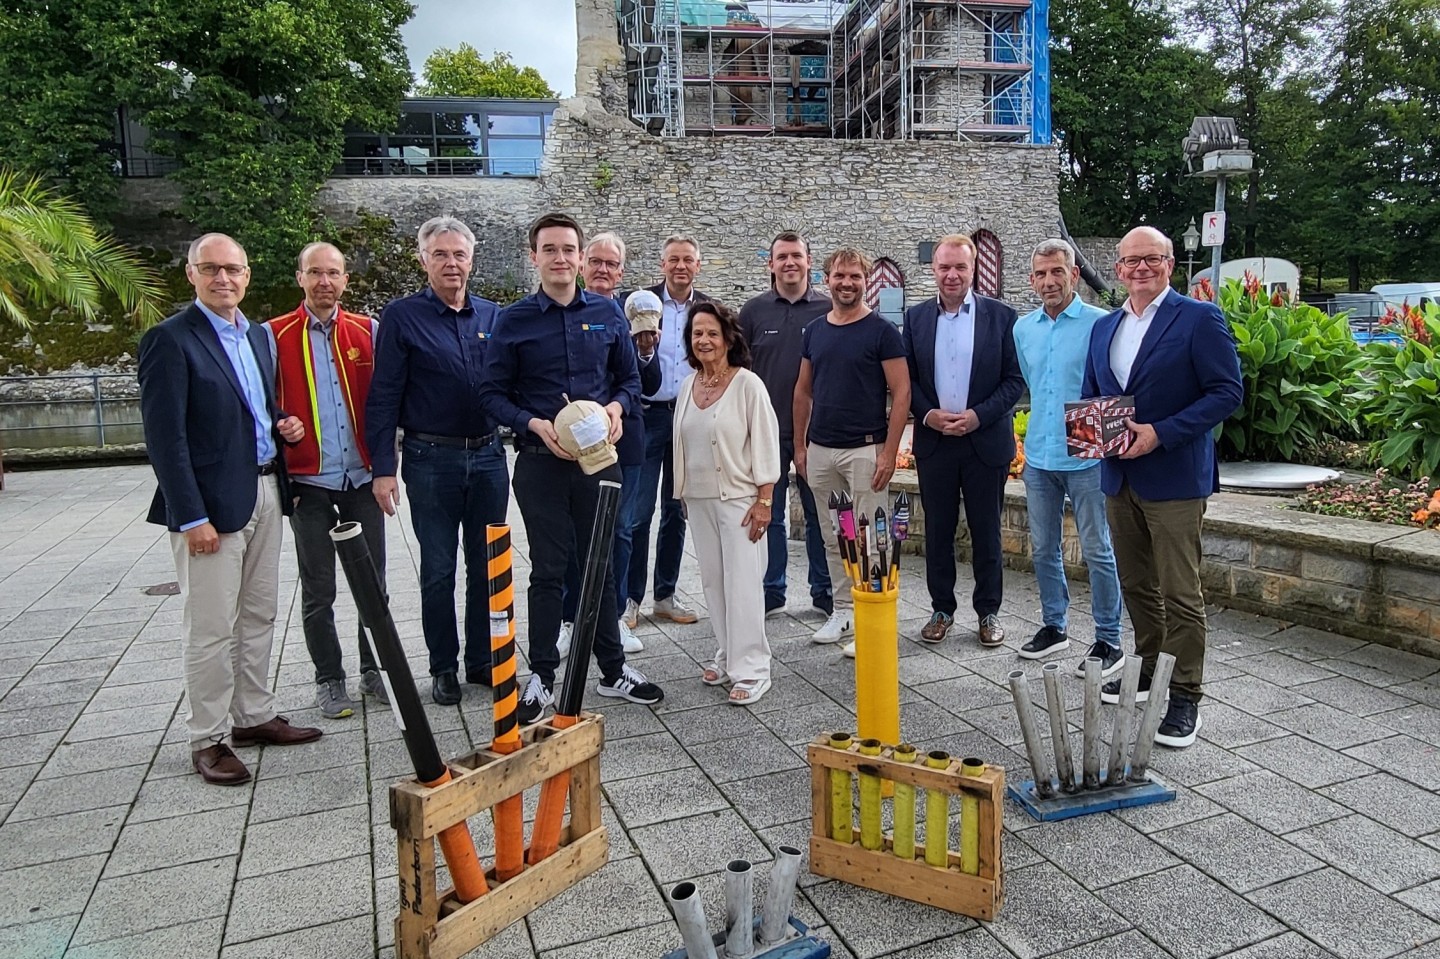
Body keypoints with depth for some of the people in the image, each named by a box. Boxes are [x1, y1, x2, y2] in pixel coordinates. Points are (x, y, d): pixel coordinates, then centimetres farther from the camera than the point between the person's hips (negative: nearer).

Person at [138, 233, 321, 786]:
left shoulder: (257, 335, 14)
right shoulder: (170, 339, -9)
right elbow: (165, 436, -14)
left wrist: (283, 425, 2)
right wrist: (191, 517, -18)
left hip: (265, 492, 8)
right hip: (212, 502, -7)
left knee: (259, 617, 15)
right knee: (211, 628, 0)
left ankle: (253, 716, 29)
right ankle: (207, 740, 13)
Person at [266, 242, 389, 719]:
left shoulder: (367, 332, 5)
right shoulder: (274, 335, -1)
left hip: (363, 477, 2)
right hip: (309, 481, -1)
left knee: (373, 582, 9)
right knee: (318, 591, 8)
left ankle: (375, 670, 24)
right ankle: (329, 680, 21)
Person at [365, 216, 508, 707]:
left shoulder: (493, 315, 8)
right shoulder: (402, 316, -3)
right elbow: (383, 396, -5)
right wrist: (382, 468, -10)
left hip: (488, 455, 4)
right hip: (431, 459, -3)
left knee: (488, 566, 10)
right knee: (438, 570, 6)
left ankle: (482, 661, 24)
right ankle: (443, 668, 20)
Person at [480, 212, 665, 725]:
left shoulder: (607, 312, 5)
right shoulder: (514, 320, -2)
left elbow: (630, 378, 12)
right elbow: (493, 394, -2)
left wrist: (617, 406, -9)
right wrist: (536, 425, -17)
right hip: (541, 462, -2)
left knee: (601, 565, 13)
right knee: (548, 570, 5)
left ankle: (613, 668, 26)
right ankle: (541, 677, 20)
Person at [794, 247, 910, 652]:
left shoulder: (882, 331, -5)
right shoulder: (814, 331, 9)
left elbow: (901, 392, -8)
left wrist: (889, 452, -14)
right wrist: (799, 445, 11)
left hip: (865, 449, -5)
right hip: (820, 450, 5)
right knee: (832, 538, 12)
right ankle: (843, 610, 25)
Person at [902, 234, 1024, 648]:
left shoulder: (1001, 316, -1)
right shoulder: (916, 317, 6)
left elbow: (1015, 379, -2)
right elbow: (906, 378, 6)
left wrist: (978, 415, -14)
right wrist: (927, 414, -10)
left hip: (985, 440, -2)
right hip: (933, 442, 2)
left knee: (986, 532, 7)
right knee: (938, 531, 10)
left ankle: (988, 611, 22)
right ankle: (942, 609, 23)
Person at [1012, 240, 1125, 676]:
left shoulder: (1100, 324, -9)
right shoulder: (1023, 328, 9)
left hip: (1085, 457, -6)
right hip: (1039, 456, 6)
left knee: (1097, 551, 2)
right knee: (1042, 549, 13)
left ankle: (1108, 641, 14)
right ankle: (1054, 626, 29)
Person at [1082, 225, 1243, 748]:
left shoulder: (1200, 318, -6)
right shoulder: (1104, 327, 13)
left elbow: (1227, 391, -12)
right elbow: (1090, 394, 19)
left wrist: (1161, 433, -20)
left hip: (1174, 475, -6)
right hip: (1119, 475, 7)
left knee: (1179, 591, -2)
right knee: (1135, 583, 17)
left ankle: (1184, 698, 9)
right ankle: (1148, 666, 34)